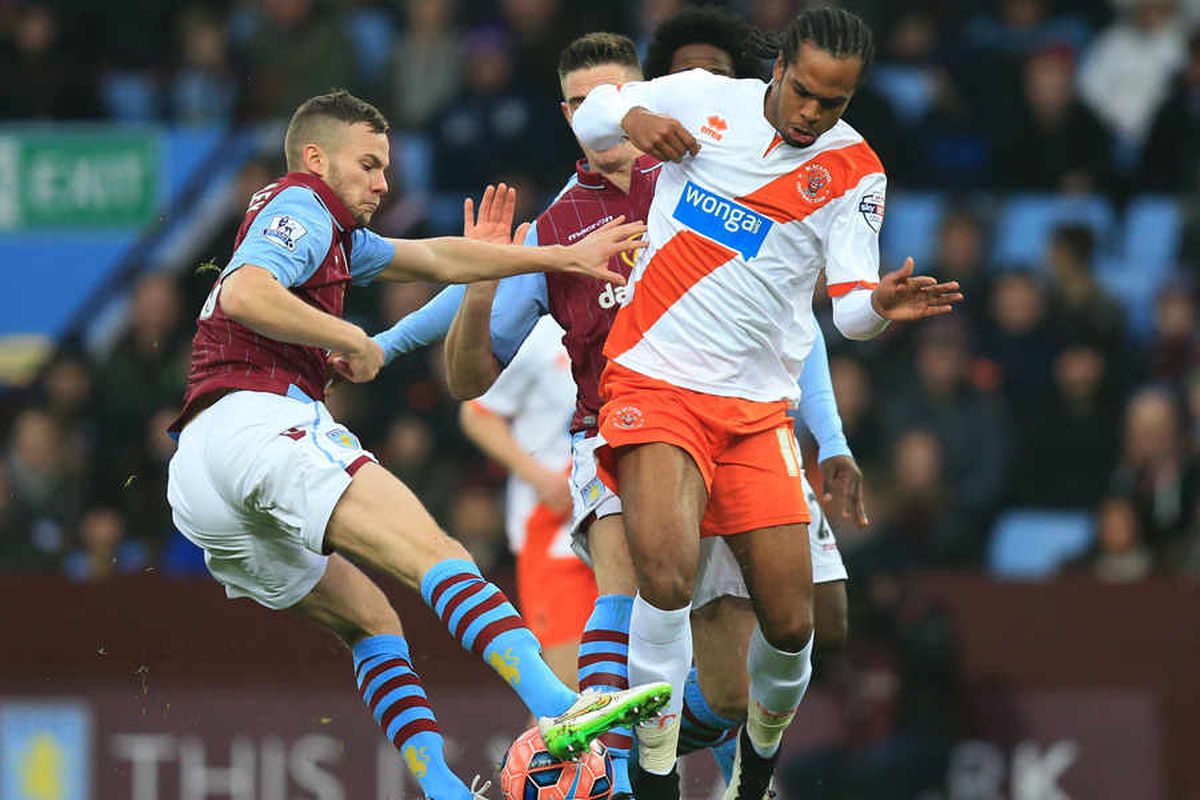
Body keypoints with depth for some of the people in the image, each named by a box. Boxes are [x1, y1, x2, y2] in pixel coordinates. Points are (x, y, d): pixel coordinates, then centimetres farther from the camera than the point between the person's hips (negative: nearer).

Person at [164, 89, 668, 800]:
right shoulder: (300, 205, 5)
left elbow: (438, 259, 37)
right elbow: (245, 294, -15)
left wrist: (566, 257, 37)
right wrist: (352, 340, -4)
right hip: (261, 421, -10)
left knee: (372, 620, 15)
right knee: (435, 554, -22)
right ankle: (558, 708, -40)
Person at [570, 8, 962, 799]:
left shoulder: (853, 170, 0)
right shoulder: (704, 99, 0)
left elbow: (852, 308, -6)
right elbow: (592, 114, 12)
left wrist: (881, 304, -30)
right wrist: (634, 120, -11)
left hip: (758, 407, 2)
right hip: (656, 381, -2)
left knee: (791, 623, 0)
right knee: (667, 576, -25)